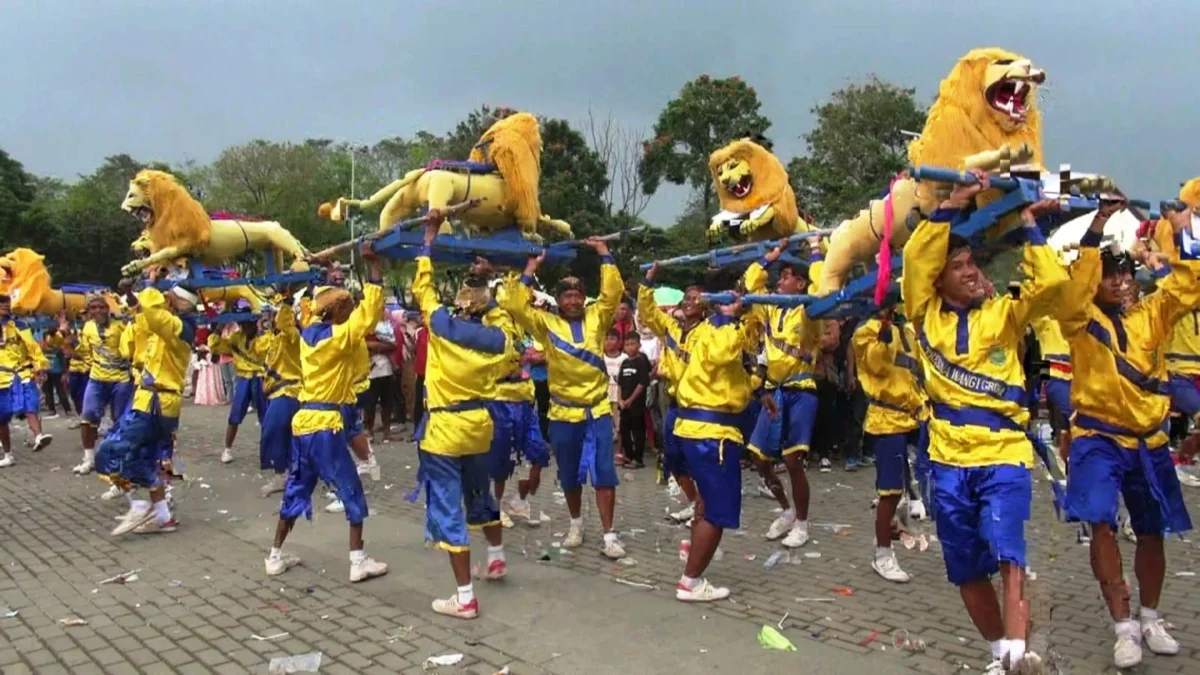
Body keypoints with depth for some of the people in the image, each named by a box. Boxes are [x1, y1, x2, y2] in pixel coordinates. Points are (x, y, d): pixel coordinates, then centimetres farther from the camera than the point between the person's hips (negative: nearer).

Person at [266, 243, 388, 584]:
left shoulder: (309, 333, 6)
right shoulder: (339, 337, -13)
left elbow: (324, 311, 25)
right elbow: (369, 312, -18)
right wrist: (373, 266, -17)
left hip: (303, 420, 7)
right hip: (325, 424, -7)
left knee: (296, 489, 17)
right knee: (351, 492, 2)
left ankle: (276, 556, 22)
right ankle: (358, 560, 2)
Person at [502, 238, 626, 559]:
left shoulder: (596, 318, 4)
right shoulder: (547, 323, 0)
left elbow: (613, 292, -4)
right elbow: (514, 306, -9)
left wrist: (604, 255, -4)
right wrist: (529, 272, -8)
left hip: (598, 409, 0)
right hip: (564, 412, 0)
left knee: (604, 473, -2)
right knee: (570, 475, 13)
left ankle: (609, 535, 3)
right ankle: (576, 524, 34)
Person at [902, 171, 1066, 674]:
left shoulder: (1004, 314, 8)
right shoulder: (927, 315, 7)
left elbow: (1052, 283, -7)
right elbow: (916, 256, -7)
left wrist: (1029, 226, 0)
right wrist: (952, 204, -8)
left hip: (1004, 455, -2)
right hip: (949, 461, 2)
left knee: (1007, 550, -21)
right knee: (967, 570, 10)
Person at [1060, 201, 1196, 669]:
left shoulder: (1149, 315, 7)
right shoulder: (1080, 320, -4)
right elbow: (1072, 290, -24)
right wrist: (1095, 232, -29)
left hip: (1149, 440, 4)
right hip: (1099, 438, -4)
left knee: (1151, 532, 13)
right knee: (1102, 524, -18)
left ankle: (1150, 619, 32)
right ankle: (1124, 626, -9)